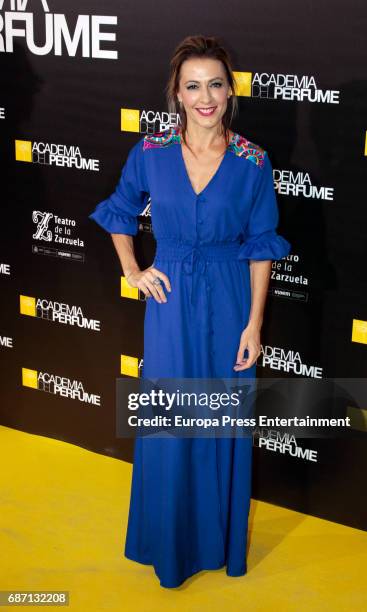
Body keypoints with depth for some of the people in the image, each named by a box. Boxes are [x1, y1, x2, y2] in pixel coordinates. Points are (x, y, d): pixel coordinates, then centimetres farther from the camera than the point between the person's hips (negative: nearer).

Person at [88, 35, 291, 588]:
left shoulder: (253, 162, -8)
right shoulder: (150, 153, -5)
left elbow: (260, 249, -4)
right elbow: (121, 214, 13)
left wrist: (254, 324, -7)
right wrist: (132, 272, 2)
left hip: (229, 304, -1)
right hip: (171, 301, 1)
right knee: (168, 423, 9)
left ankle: (221, 535, 32)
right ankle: (171, 539, 30)